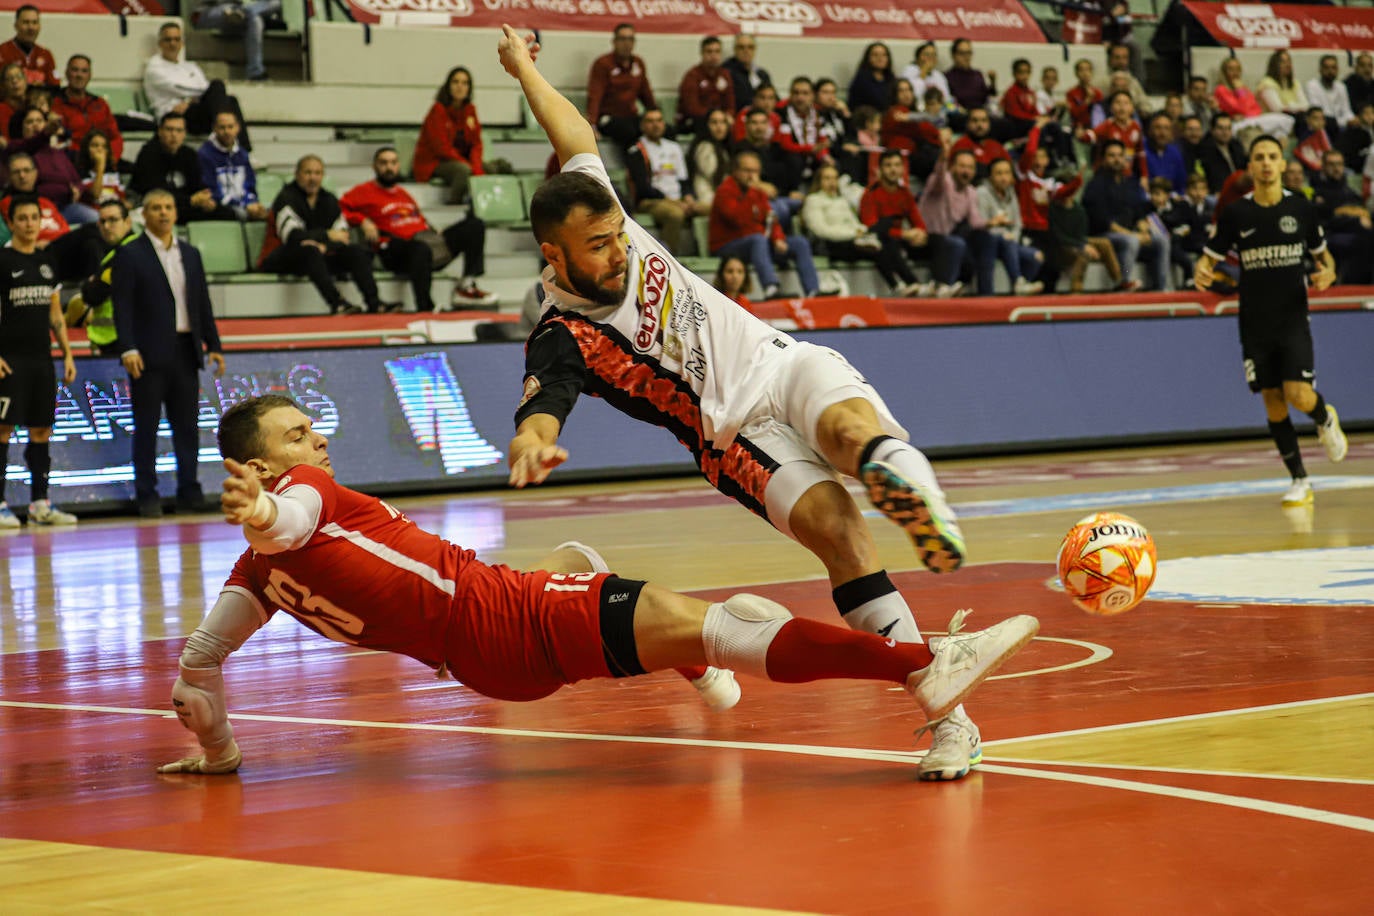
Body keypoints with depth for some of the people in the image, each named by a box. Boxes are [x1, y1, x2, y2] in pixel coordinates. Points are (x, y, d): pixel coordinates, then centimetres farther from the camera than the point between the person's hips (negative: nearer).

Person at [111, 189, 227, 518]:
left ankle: (188, 491, 11)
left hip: (185, 352, 5)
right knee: (146, 428, -1)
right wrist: (128, 349, -17)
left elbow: (203, 304, 17)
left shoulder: (190, 254, 16)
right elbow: (122, 306, -7)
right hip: (149, 355, -5)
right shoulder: (129, 255, -1)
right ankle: (147, 495, 3)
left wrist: (213, 345, 10)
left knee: (187, 426, 6)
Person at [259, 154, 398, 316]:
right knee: (309, 249, -38)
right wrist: (328, 236, -19)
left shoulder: (329, 200, 12)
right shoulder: (286, 198, -8)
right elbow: (292, 236, -23)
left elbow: (342, 235, 2)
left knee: (357, 252, -12)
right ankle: (336, 303, -52)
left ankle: (374, 302, -33)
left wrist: (324, 246, -21)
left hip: (319, 256, 7)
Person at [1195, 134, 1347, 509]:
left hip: (1293, 319, -1)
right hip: (1255, 323, 1)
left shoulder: (1301, 208, 0)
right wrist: (1201, 272, -16)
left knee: (1299, 395, -16)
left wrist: (1328, 273, -10)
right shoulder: (1235, 214, 0)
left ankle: (1325, 419, 21)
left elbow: (1323, 254, 13)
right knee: (1273, 403, 2)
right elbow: (1211, 256, 7)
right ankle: (1300, 481, 14)